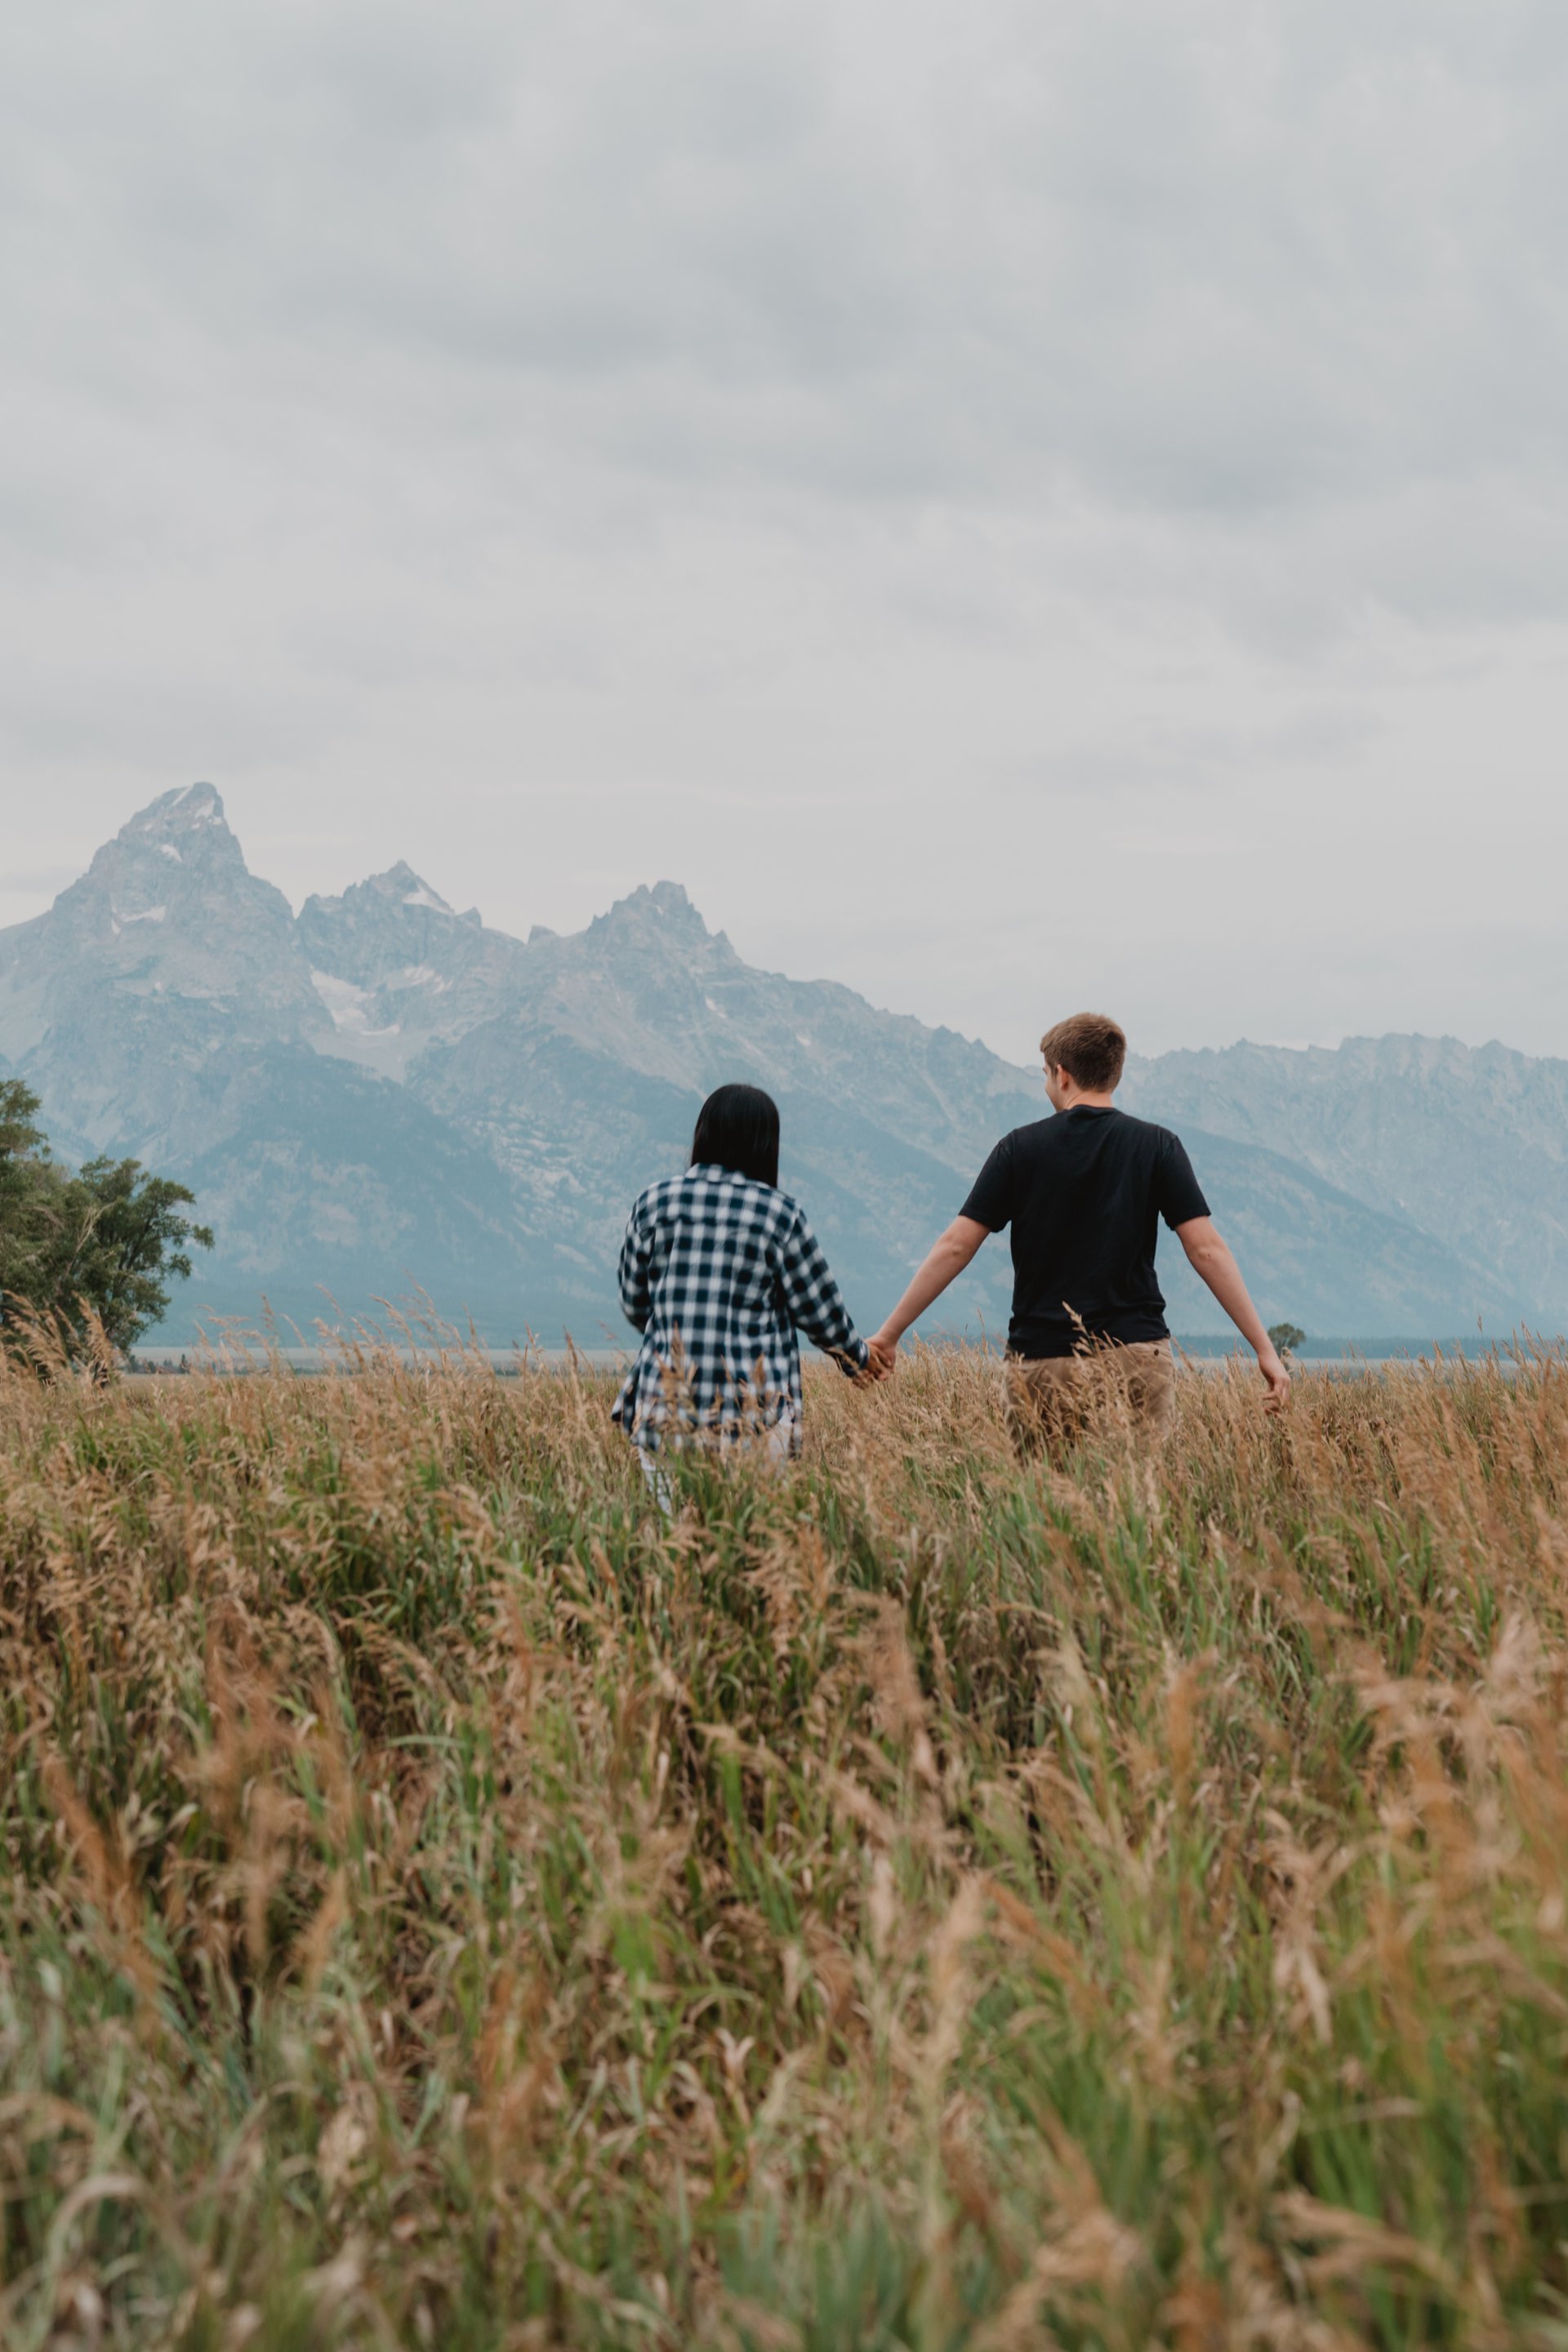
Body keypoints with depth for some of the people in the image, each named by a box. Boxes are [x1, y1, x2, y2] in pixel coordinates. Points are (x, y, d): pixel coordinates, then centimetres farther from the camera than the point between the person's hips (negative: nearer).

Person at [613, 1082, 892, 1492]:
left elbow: (635, 1304, 13)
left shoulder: (653, 1203, 5)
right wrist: (859, 1357, 23)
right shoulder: (779, 1213, -2)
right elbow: (820, 1311, 5)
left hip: (664, 1412, 2)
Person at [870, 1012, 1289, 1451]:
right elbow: (1207, 1250, -5)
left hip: (1040, 1366, 0)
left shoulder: (1020, 1148, 2)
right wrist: (1264, 1348, -3)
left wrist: (889, 1334, 4)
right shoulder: (1157, 1146, 1)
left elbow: (954, 1247, -1)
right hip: (1137, 1357, 0)